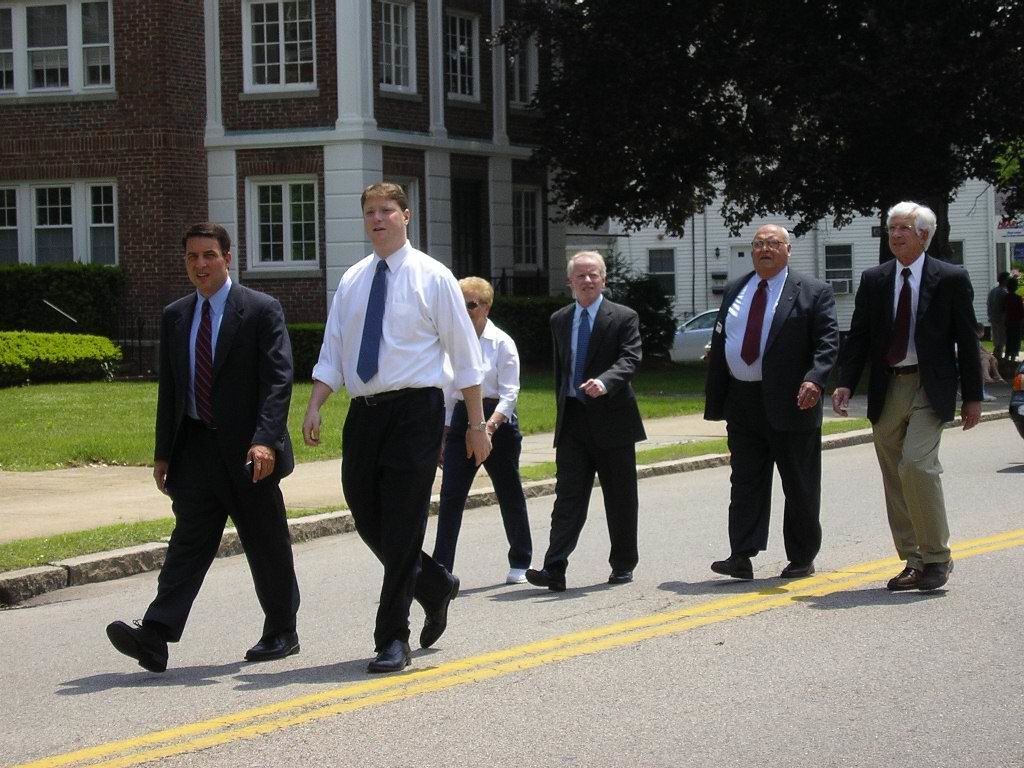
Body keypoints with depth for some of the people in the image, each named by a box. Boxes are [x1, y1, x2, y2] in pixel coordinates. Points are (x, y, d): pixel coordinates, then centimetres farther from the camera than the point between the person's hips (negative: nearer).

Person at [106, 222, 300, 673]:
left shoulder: (261, 310, -4)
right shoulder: (175, 317, 13)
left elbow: (277, 381, -13)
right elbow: (168, 389, 16)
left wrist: (265, 440, -25)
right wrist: (163, 453, 13)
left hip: (248, 451, -4)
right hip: (195, 448, 4)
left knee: (267, 547, 7)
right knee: (189, 541, -5)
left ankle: (281, 634, 22)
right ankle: (155, 638, -16)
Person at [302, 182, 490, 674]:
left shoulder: (432, 278, -1)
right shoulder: (352, 281, 12)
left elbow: (465, 356, 0)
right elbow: (332, 354, 11)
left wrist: (477, 424, -3)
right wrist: (314, 407, -4)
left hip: (414, 412, -5)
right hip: (364, 413, 5)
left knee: (402, 528, -6)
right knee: (368, 522, 8)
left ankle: (393, 640, 0)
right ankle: (435, 586, 32)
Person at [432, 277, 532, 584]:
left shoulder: (501, 343, -5)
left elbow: (509, 393, -11)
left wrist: (491, 424, -26)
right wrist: (443, 435, 13)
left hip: (498, 420, -4)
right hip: (461, 420, 4)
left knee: (509, 493, 8)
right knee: (450, 495, -7)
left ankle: (520, 563, 25)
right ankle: (441, 568, -9)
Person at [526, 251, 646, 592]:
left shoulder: (624, 318, -2)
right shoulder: (559, 320, 13)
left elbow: (629, 359, -16)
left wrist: (604, 382, -34)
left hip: (611, 417, -3)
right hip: (572, 420, 3)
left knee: (620, 497, 6)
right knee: (568, 495, -5)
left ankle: (623, 564, 19)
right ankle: (554, 569, -12)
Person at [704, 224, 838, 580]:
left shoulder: (813, 292, -1)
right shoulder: (734, 291, 15)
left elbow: (828, 341, -9)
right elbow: (719, 345, 16)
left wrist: (815, 380, -26)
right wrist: (715, 400, 11)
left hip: (791, 403, -4)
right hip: (742, 404, 4)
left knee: (800, 487, 5)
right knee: (745, 483, 1)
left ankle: (802, 559, 15)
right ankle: (741, 557, -2)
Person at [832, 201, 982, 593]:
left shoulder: (951, 279, 0)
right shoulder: (873, 280, 9)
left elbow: (967, 340, 1)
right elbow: (858, 336, 8)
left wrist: (972, 396, 0)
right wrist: (845, 383, -5)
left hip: (930, 388, -4)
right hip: (887, 390, 4)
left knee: (916, 464, -20)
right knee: (894, 477, 5)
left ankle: (936, 557, -7)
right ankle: (913, 563, 14)